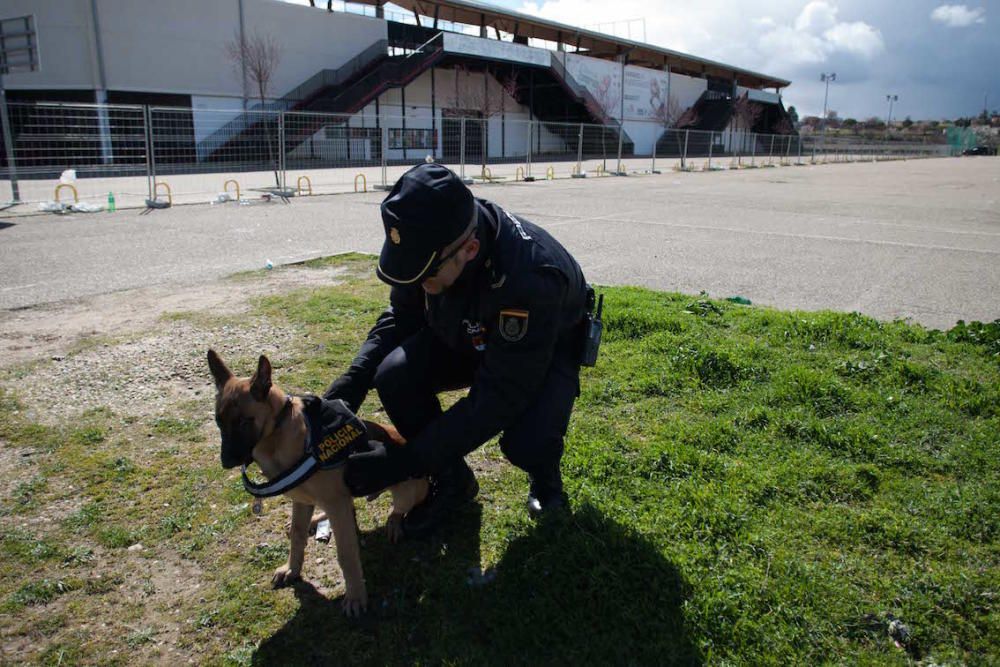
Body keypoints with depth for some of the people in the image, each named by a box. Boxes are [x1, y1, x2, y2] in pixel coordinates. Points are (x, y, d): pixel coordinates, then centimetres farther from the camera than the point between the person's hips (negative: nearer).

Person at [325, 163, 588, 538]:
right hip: (466, 339, 5)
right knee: (395, 376, -23)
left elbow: (497, 400, -36)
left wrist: (402, 462, -36)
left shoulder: (529, 280, -42)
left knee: (527, 442, -34)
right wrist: (353, 380, -18)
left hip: (547, 350, -5)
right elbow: (401, 317, -3)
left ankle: (544, 476, 6)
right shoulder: (428, 243, -23)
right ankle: (451, 480, 3)